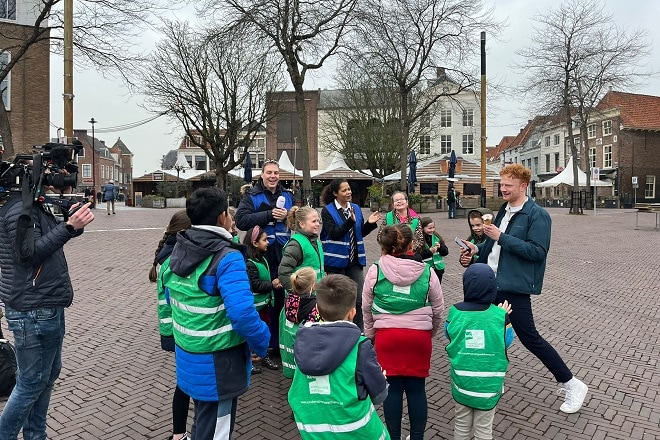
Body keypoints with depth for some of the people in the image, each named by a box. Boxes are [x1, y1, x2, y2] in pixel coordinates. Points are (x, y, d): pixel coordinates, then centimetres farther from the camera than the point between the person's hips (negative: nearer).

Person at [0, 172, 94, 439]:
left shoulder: (38, 207, 13)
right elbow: (29, 253, -22)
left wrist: (72, 223, 1)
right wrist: (69, 227, -30)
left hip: (48, 307, 10)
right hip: (33, 311, -10)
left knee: (49, 373, 18)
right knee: (32, 381, 1)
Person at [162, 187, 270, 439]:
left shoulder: (179, 249, 1)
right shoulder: (226, 257, -24)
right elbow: (241, 312, -32)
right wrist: (262, 342, -15)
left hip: (188, 355, 8)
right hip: (217, 362, -8)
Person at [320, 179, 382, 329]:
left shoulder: (356, 208, 9)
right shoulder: (327, 211, -5)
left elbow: (361, 233, 15)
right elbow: (334, 233, -16)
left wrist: (370, 223, -3)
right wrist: (350, 221, -27)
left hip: (354, 260, 4)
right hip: (336, 261, -4)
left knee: (359, 298, 4)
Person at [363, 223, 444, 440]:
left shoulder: (375, 270, -5)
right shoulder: (427, 271, -4)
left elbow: (366, 308, 4)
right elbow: (438, 308, 6)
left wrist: (370, 335, 19)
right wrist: (431, 332, 23)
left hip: (387, 335, 0)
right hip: (419, 335, 0)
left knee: (392, 387, 11)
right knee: (416, 388, 12)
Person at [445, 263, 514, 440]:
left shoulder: (455, 311, -11)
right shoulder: (499, 315, -13)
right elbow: (507, 341, 0)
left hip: (462, 380, 1)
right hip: (488, 383, -1)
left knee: (462, 425, 18)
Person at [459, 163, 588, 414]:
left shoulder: (537, 215, -14)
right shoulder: (504, 211, 12)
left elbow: (538, 251, -23)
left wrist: (501, 237, -24)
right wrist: (477, 250, 4)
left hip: (514, 286, -8)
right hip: (492, 283, 8)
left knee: (529, 338, -1)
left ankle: (572, 385, 16)